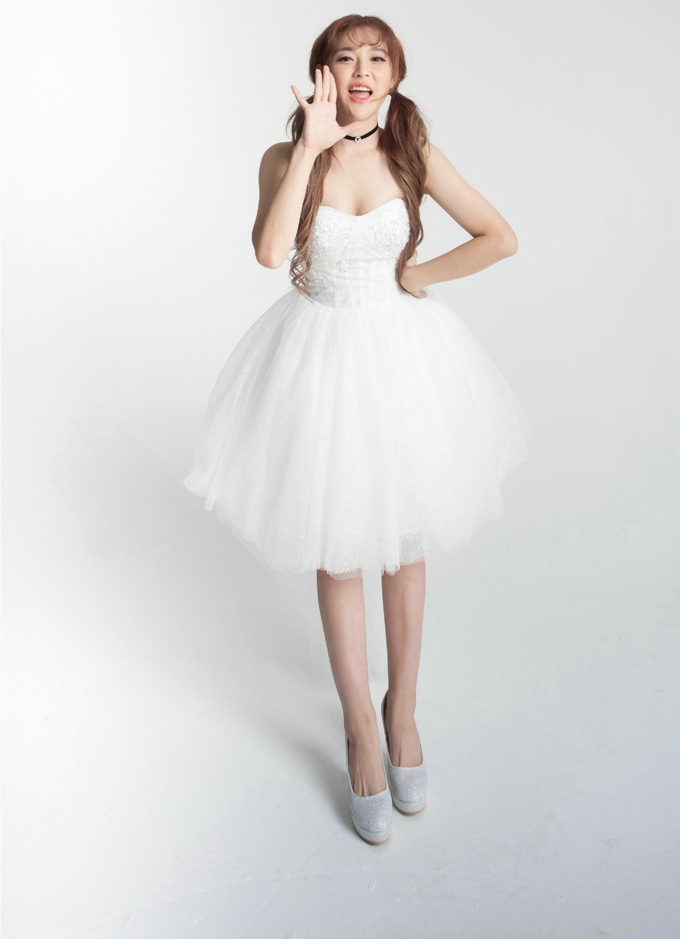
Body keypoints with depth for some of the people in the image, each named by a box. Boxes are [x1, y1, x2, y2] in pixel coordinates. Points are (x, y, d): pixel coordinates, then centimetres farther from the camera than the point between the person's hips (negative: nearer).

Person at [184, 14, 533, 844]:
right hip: (322, 356, -1)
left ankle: (402, 708, 34)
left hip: (402, 351, 1)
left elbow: (499, 238, -4)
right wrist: (311, 147, -22)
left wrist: (415, 276, -6)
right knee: (338, 554, 7)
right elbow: (269, 250, -24)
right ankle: (359, 729, 27)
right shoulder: (286, 157, -5)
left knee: (403, 544, 12)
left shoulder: (414, 155, -2)